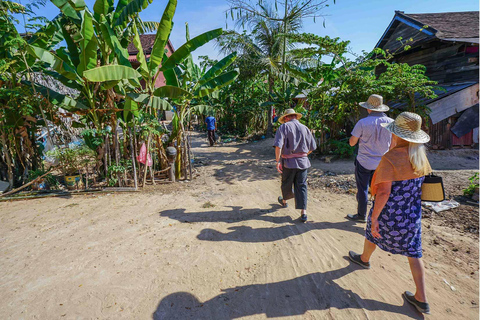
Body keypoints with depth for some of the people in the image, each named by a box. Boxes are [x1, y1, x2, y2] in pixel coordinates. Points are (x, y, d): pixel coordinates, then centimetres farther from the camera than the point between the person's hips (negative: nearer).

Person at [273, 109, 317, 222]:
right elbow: (312, 147, 13)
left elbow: (278, 145, -18)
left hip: (288, 162, -2)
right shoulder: (305, 128, 7)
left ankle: (284, 201, 43)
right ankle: (303, 212, 1)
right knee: (301, 186, 6)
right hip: (303, 162, 3)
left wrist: (278, 161, -15)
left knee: (286, 184, 18)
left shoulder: (284, 127, -4)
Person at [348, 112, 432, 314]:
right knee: (413, 253, 14)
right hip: (412, 214, 6)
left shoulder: (390, 158, -25)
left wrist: (374, 217, -20)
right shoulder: (421, 156, -2)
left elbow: (384, 192, -27)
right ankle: (421, 300, 21)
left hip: (389, 213, -6)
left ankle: (364, 259, 52)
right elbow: (418, 185, 9)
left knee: (372, 234, 24)